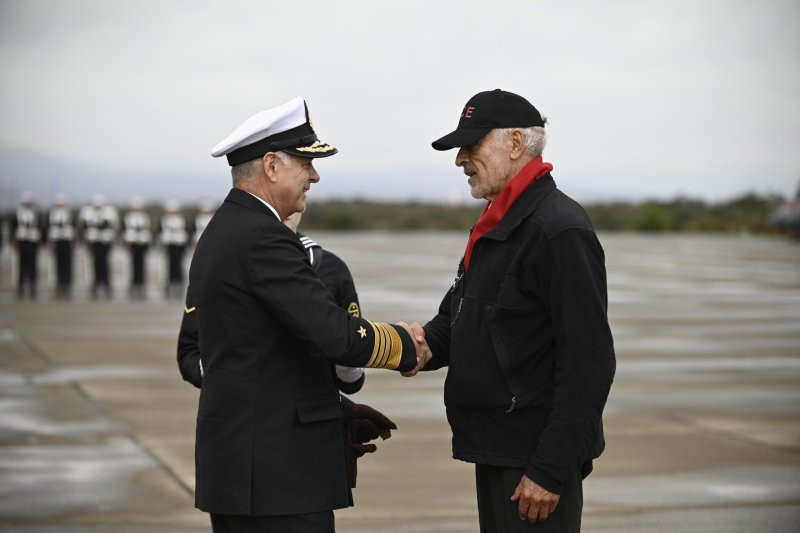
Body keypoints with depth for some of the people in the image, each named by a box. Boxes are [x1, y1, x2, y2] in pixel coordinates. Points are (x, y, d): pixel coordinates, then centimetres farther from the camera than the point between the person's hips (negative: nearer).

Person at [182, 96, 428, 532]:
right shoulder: (261, 237, -16)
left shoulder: (221, 233, 15)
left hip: (234, 463, 10)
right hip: (276, 473, -10)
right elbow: (337, 336, -22)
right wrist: (406, 345, -4)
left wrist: (344, 412, 17)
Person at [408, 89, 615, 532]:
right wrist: (425, 344, 0)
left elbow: (588, 365, -21)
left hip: (536, 459, -9)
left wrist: (550, 469, -22)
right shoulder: (495, 225, 15)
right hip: (496, 448, 9)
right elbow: (459, 310, 22)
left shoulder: (560, 230, -17)